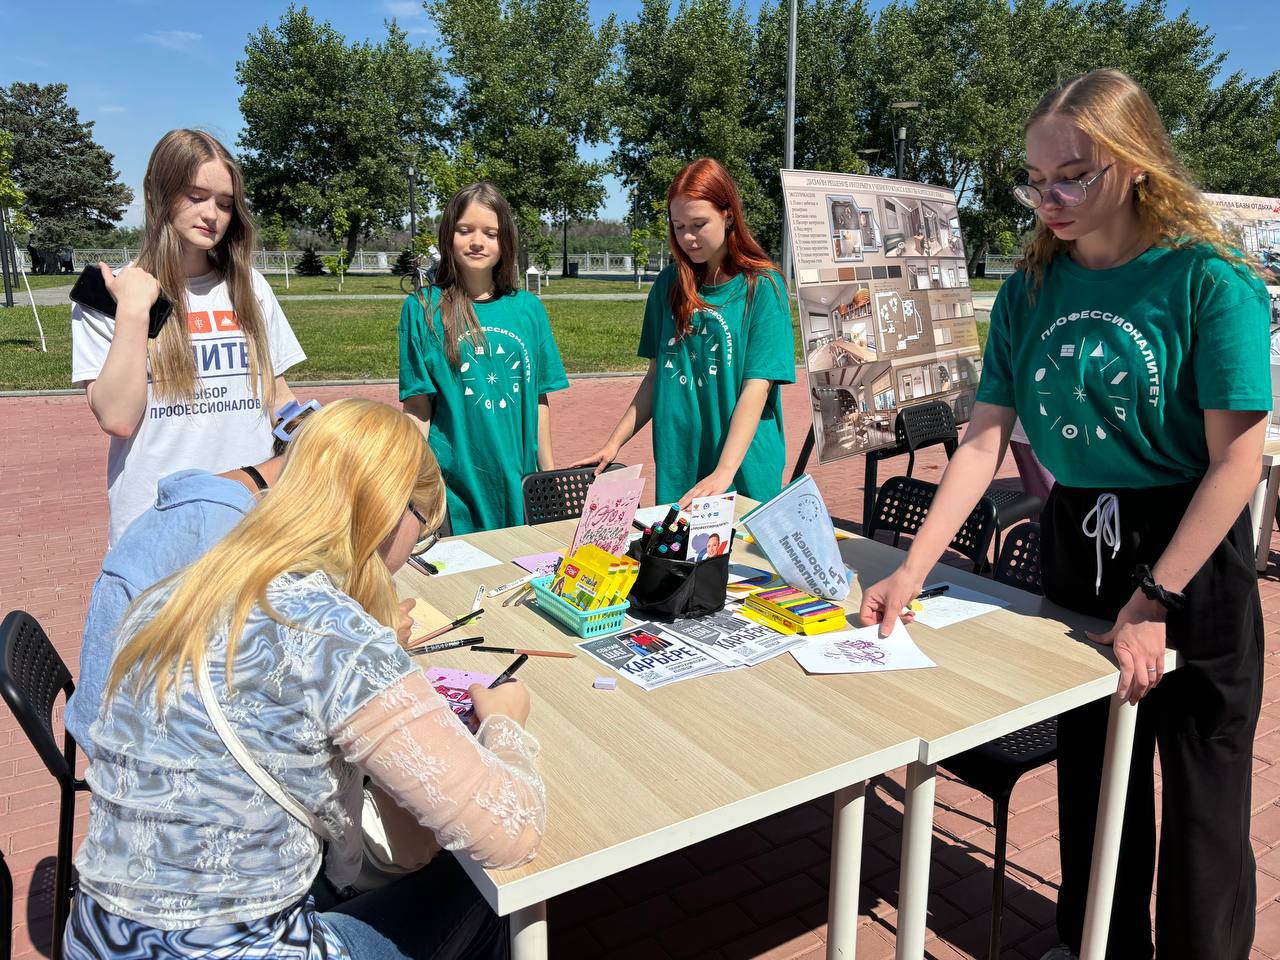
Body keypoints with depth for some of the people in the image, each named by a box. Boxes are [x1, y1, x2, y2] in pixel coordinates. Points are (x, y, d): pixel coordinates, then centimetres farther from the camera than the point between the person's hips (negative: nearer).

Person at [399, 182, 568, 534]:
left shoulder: (528, 309, 5)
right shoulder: (422, 309, -3)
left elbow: (538, 397, 8)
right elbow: (417, 406, -3)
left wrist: (550, 476, 8)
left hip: (518, 482, 3)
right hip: (454, 486, -3)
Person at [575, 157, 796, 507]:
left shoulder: (762, 287, -6)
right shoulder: (669, 284, 7)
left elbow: (756, 388, -15)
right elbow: (656, 375, 11)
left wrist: (724, 472, -25)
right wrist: (613, 444, 4)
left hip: (744, 470, -4)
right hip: (676, 467, 4)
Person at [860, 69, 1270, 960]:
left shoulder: (1209, 281, -14)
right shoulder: (1030, 292, -1)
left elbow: (1237, 459, -15)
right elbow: (984, 440, -5)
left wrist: (1154, 602, -18)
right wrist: (911, 571, -13)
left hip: (1191, 554, -4)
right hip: (1075, 544, 4)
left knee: (1201, 793, 11)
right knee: (1089, 768, 18)